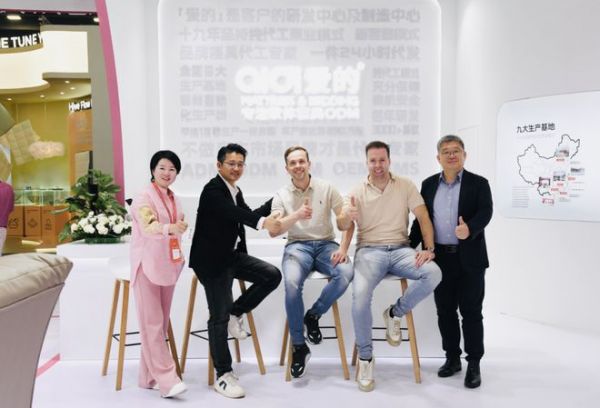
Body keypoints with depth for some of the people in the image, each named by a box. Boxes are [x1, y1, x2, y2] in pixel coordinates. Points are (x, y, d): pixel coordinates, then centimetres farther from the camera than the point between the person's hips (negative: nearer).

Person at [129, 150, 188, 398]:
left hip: (168, 266, 7)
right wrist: (170, 228, -46)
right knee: (152, 323, -7)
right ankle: (166, 378, -5)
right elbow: (149, 228, -28)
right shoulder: (144, 197, -10)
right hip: (147, 266, -7)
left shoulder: (174, 199, 12)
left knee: (161, 322, 10)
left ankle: (149, 376, 19)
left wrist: (180, 257, 12)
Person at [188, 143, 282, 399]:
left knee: (272, 275, -6)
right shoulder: (213, 189, -16)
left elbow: (248, 215, 14)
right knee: (219, 317, -4)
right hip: (212, 260, -8)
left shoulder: (235, 191, 13)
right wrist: (263, 222, -50)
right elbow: (234, 213, -34)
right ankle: (223, 376, 9)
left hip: (232, 255, 8)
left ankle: (235, 313, 10)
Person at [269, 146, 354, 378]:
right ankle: (298, 346, -15)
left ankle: (313, 315, -6)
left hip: (326, 244, 1)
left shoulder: (327, 188, 5)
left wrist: (343, 249, -13)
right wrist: (297, 214, -23)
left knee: (346, 273, -31)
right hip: (298, 245, -1)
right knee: (292, 282, -33)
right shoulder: (281, 195, 6)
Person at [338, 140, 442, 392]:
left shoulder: (405, 185, 7)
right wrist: (347, 217, -30)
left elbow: (423, 218, 0)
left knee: (433, 274, -28)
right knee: (360, 296, -28)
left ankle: (395, 313, -1)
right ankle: (365, 356, -5)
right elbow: (342, 225, -5)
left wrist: (429, 248, -15)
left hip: (400, 249, 1)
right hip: (369, 251, -1)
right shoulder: (358, 192, 6)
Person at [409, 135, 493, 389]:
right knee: (445, 311, 10)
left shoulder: (478, 183, 1)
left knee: (471, 311, 3)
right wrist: (410, 247, 2)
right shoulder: (429, 184, 10)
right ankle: (452, 358, 25)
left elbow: (485, 212, -13)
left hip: (469, 258, -3)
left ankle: (474, 364, 14)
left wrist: (470, 229, -33)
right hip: (440, 258, 3)